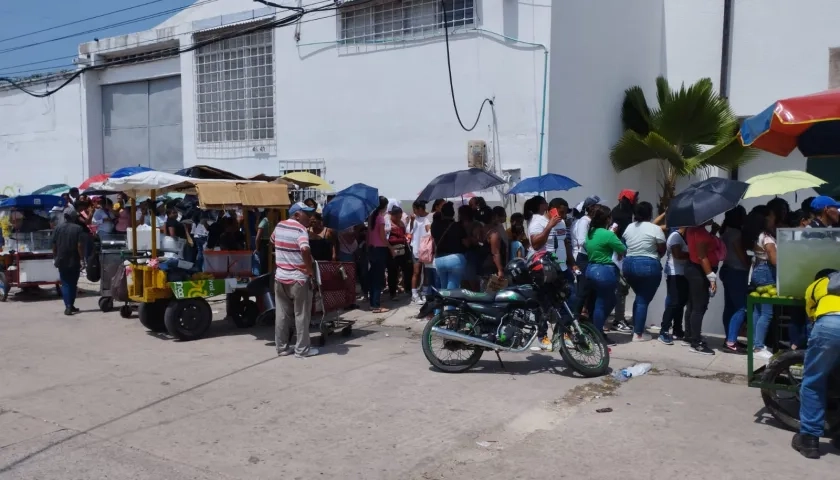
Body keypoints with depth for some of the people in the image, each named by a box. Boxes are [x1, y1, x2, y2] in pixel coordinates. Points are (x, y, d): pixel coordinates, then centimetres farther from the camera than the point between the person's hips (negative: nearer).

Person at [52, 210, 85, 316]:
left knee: (65, 284, 4)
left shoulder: (58, 228, 3)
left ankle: (68, 306, -9)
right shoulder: (78, 229, -7)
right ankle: (71, 306, 19)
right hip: (74, 261, -2)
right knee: (73, 284, 12)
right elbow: (80, 246, -14)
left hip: (61, 260, 2)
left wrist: (55, 257, 15)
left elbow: (54, 245, 5)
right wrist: (81, 258, -8)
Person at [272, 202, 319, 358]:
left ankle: (282, 347, 19)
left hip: (280, 277, 7)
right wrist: (311, 272, -21)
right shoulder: (300, 230, -15)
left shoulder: (279, 226, 8)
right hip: (298, 279, -7)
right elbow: (305, 250, -31)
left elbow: (272, 241, 28)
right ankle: (302, 349, 9)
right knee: (301, 315, 3)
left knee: (282, 314, 12)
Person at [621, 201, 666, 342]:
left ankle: (636, 329, 24)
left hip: (629, 264, 6)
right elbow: (662, 250, -4)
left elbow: (626, 247, 11)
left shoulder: (629, 227, 8)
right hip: (648, 266, -6)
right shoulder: (655, 228, -9)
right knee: (644, 300, 1)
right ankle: (638, 334, 2)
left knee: (639, 297, 21)